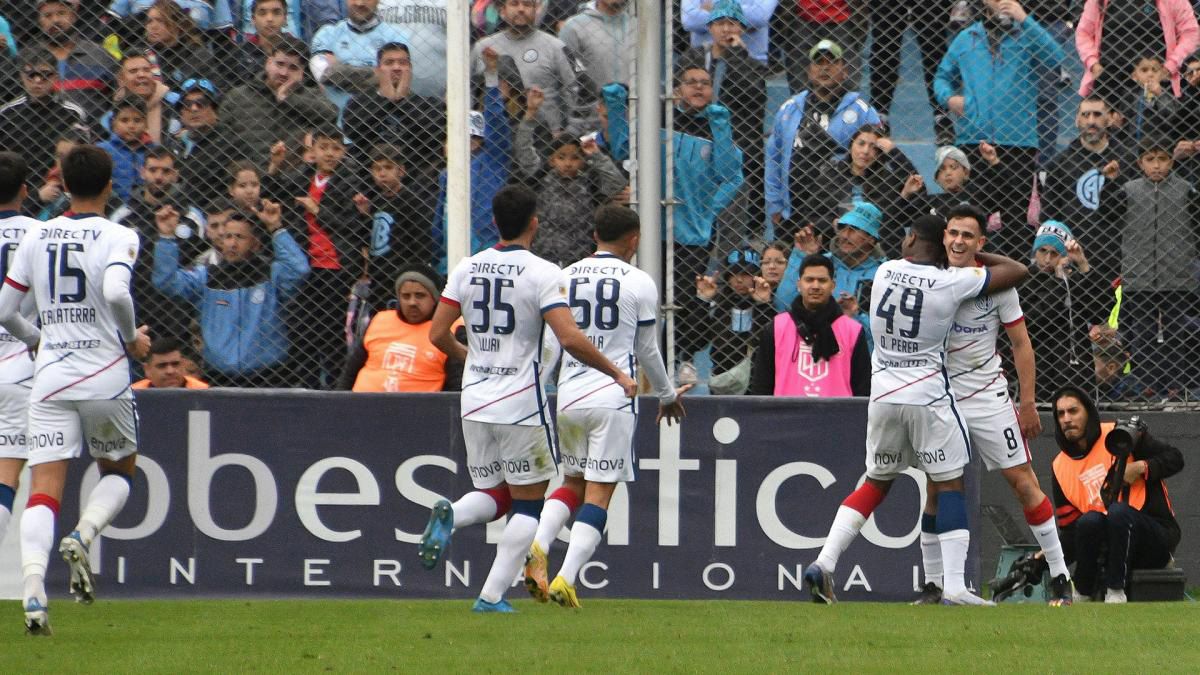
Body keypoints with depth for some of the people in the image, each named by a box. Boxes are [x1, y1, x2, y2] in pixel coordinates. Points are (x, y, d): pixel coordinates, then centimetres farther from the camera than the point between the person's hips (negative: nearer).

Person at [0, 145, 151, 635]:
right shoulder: (118, 236, -3)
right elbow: (116, 291, -22)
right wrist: (132, 339, -4)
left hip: (50, 376, 2)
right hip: (105, 374, -2)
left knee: (44, 488, -4)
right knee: (119, 472, 21)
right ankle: (83, 536, -8)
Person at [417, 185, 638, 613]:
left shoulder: (467, 268, 4)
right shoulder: (544, 274, -11)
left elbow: (438, 335, 7)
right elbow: (570, 339, -20)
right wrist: (617, 374, -7)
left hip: (474, 401, 5)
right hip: (521, 403, -5)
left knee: (492, 496, 18)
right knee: (528, 503, 6)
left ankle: (449, 516, -16)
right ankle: (492, 595, -4)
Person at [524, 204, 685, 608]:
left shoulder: (565, 277, 6)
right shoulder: (639, 283, -2)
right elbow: (647, 351, 5)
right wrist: (667, 396, 20)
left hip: (567, 396, 4)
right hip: (613, 398, -4)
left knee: (572, 483, 18)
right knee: (598, 492, -2)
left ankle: (538, 547, -7)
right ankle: (566, 580, -14)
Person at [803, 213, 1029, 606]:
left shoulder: (885, 272, 2)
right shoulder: (952, 282, -9)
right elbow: (1018, 271, 0)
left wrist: (961, 258, 24)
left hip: (883, 396, 4)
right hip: (929, 397, -4)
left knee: (876, 483, 17)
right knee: (949, 485, 1)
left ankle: (824, 562, 6)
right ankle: (954, 586, -8)